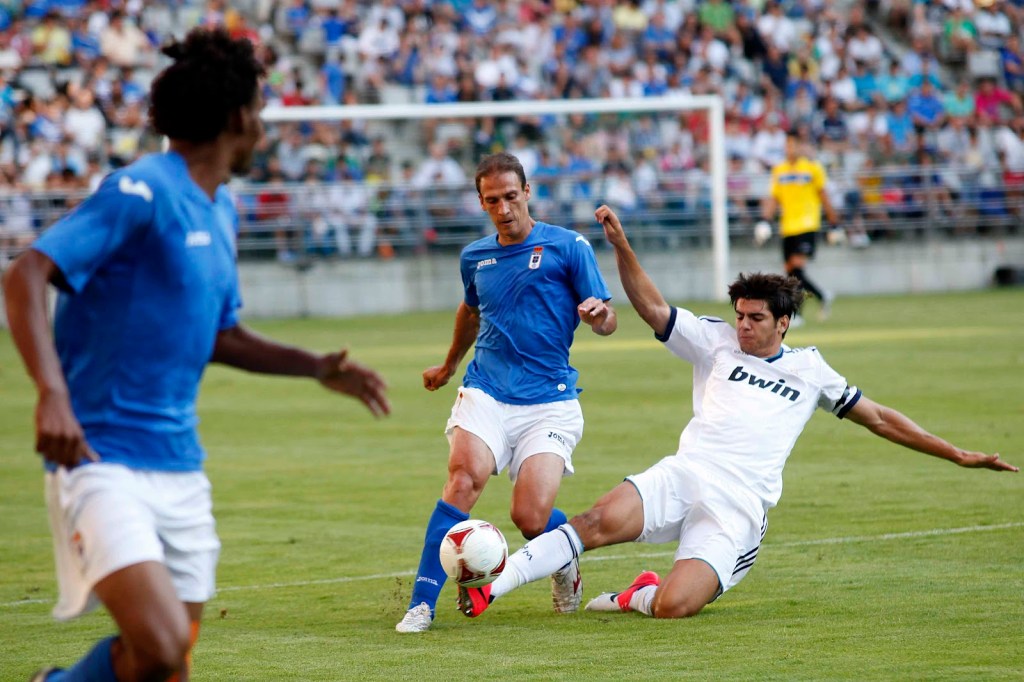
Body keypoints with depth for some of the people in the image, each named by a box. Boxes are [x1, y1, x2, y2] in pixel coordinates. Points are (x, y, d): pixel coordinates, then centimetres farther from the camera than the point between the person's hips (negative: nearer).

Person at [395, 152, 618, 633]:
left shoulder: (568, 247, 0)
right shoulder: (474, 257, 13)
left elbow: (607, 321, -1)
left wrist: (598, 315, -25)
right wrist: (449, 366, 49)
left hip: (549, 402, -3)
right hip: (485, 392, 3)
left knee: (530, 517, -15)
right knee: (466, 475, -26)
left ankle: (564, 562, 23)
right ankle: (422, 603, -26)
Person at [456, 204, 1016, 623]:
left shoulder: (809, 369, 17)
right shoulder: (717, 342, 17)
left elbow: (877, 418, 22)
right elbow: (652, 307, 8)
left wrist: (956, 454, 19)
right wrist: (621, 245, -7)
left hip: (737, 513, -1)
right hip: (682, 478, 1)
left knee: (672, 607, -26)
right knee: (602, 521, -31)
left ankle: (638, 597, 9)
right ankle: (490, 587, -29)